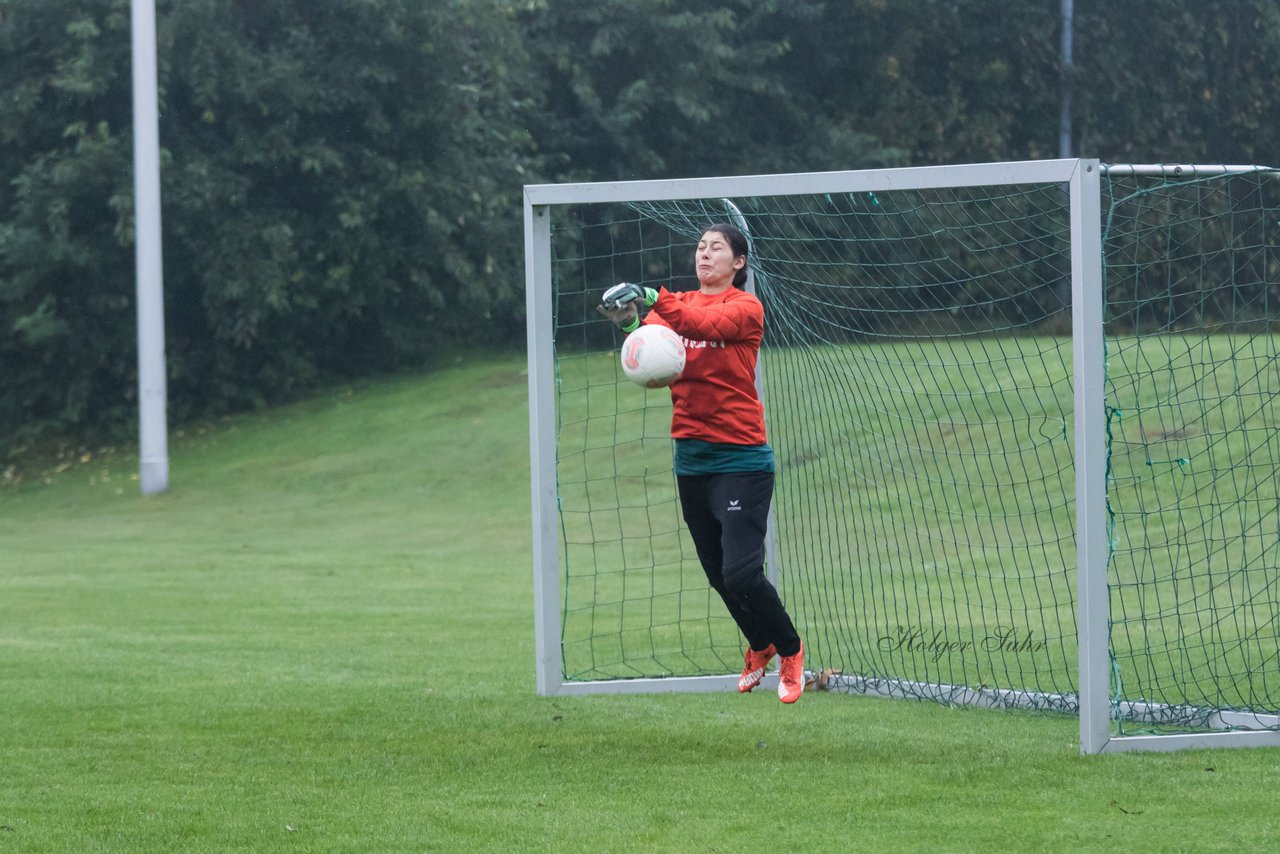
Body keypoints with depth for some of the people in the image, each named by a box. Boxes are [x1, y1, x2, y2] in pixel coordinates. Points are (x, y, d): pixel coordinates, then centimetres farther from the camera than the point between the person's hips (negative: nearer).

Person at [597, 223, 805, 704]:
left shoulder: (745, 308, -6)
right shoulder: (678, 305, 9)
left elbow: (706, 324, -26)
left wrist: (654, 301, -40)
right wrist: (631, 325, -31)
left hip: (740, 459, -6)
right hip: (692, 458, 6)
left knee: (741, 573, -13)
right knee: (718, 574, 14)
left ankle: (790, 651, 9)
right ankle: (759, 647, 38)